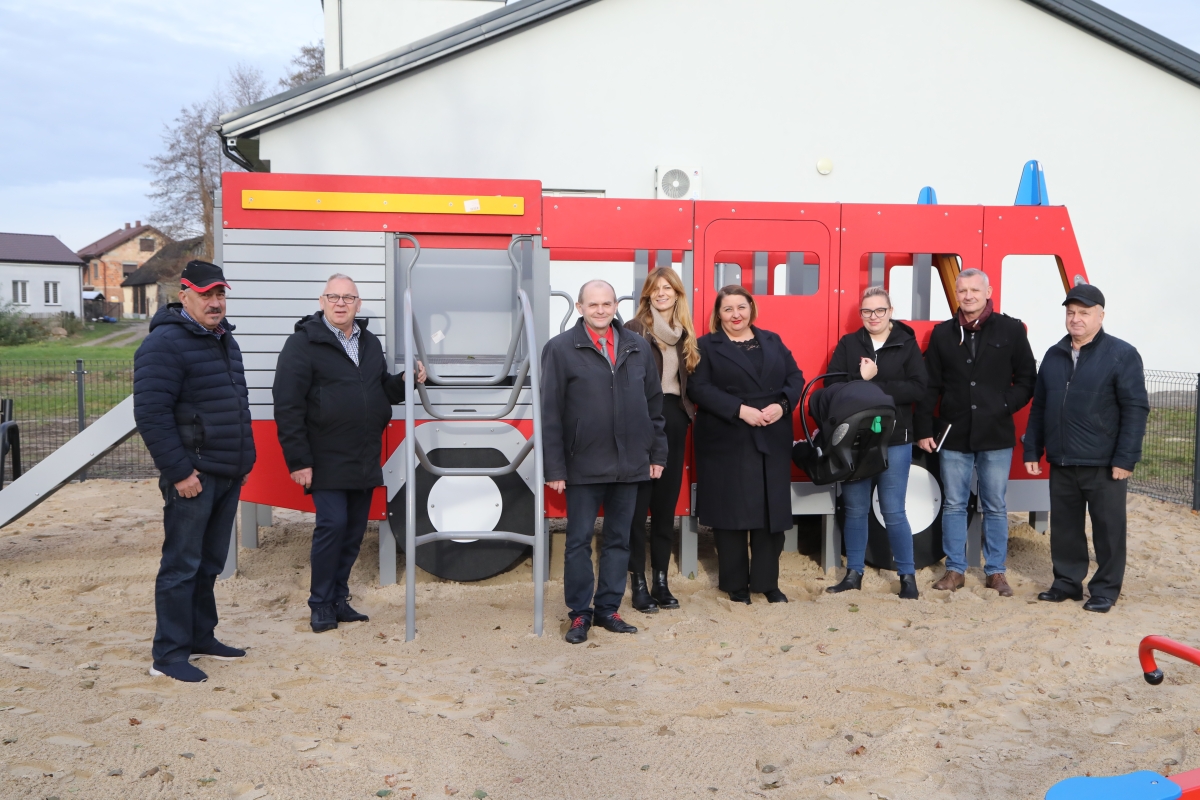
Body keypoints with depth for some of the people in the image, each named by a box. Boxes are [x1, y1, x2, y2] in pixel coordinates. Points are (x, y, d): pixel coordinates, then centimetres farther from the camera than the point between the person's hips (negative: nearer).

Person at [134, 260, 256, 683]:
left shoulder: (224, 340, 15)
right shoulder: (165, 343, -13)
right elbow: (151, 414, -20)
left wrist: (243, 460, 19)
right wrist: (179, 472, -21)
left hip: (229, 475, 8)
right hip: (193, 478, -8)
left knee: (209, 563, 16)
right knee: (182, 566, -2)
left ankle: (201, 636, 28)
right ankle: (169, 654, 6)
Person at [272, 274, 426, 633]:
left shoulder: (370, 343, 14)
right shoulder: (303, 343, -7)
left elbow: (384, 390, 21)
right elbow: (287, 405, -11)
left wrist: (404, 381, -2)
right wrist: (298, 460, -15)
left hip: (364, 461, 6)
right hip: (327, 461, -6)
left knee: (354, 531, 10)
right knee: (332, 525, -10)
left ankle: (338, 600, 23)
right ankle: (321, 605, 6)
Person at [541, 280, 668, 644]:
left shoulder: (638, 348, 7)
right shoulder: (560, 349, -4)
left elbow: (654, 404, 12)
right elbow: (550, 413, -6)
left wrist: (657, 453, 9)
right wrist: (554, 467, -9)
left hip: (629, 464, 4)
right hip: (583, 464, -3)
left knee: (618, 539, 11)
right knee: (579, 541, 5)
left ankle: (608, 608, 23)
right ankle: (580, 613, 17)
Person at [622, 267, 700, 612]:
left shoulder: (685, 334, 14)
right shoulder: (633, 330, -4)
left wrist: (689, 408, 3)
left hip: (675, 422, 6)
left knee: (666, 505, 10)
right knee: (638, 504, -1)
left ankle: (661, 581, 18)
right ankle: (639, 584, 6)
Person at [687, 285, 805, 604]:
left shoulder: (772, 341, 15)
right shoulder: (706, 346, 2)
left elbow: (795, 378, 10)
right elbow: (698, 388, -10)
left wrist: (782, 405, -10)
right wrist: (739, 410, -18)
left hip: (771, 441, 4)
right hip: (727, 442, -3)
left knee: (771, 509, 5)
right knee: (731, 511, 2)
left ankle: (767, 582, 16)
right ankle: (735, 583, 15)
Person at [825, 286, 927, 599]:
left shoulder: (907, 344, 1)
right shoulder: (848, 344, 6)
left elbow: (917, 388, -11)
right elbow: (833, 384, -4)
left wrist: (874, 386, -17)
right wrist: (862, 379, -20)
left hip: (895, 441, -2)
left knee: (893, 512, 1)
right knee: (855, 510, 9)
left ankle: (907, 575, 15)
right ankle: (854, 573, 21)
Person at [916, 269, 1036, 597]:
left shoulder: (1011, 330, 1)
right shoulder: (943, 333, 6)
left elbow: (1027, 379, 4)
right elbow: (930, 386, 6)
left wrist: (1005, 407, -11)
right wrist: (924, 429, 2)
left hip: (996, 435, -1)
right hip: (954, 435, 2)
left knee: (995, 507, 7)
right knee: (954, 505, 8)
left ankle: (995, 571, 19)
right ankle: (955, 570, 18)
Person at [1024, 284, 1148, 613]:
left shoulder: (1122, 354, -6)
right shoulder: (1054, 355, 11)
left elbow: (1136, 409, -10)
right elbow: (1039, 407, 15)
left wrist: (1125, 459, -15)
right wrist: (1032, 451, 10)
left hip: (1104, 463, -5)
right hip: (1061, 462, 5)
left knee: (1108, 528, 4)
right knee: (1064, 526, 12)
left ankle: (1105, 589, 15)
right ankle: (1067, 582, 25)